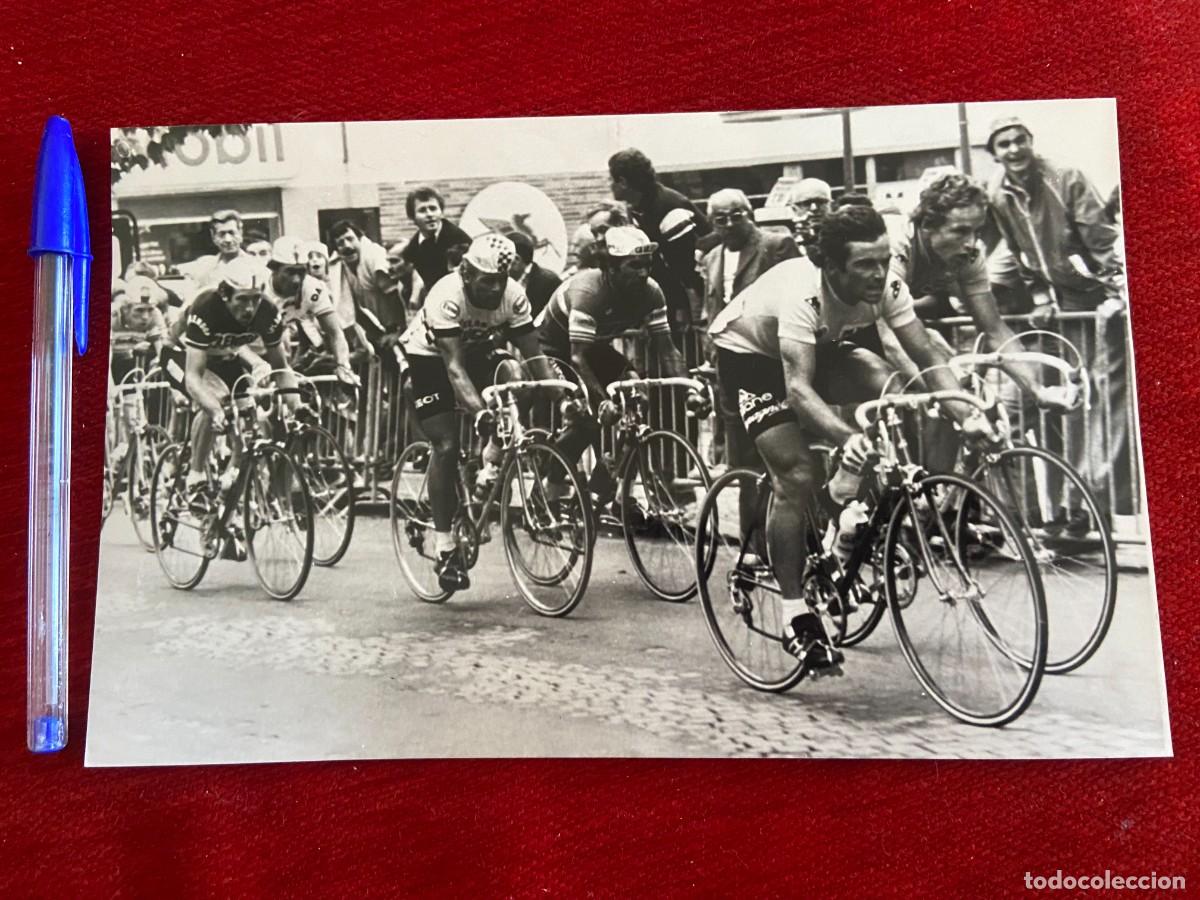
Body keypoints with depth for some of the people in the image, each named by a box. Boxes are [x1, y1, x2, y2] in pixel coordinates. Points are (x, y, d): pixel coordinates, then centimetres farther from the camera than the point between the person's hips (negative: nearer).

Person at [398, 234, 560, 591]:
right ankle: (444, 550, -5)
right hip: (427, 358, -4)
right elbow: (454, 366, -39)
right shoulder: (447, 295, -33)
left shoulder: (513, 295, -21)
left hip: (475, 350, 4)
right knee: (447, 446, -15)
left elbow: (533, 355, -20)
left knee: (511, 374, -29)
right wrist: (480, 414, -51)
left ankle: (491, 462, -9)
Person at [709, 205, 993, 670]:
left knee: (886, 386, -24)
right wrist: (847, 437, -60)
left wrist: (967, 415, -36)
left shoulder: (886, 286, -21)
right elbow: (798, 388, -45)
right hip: (747, 352, -5)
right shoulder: (803, 293, -37)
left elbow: (929, 356, -22)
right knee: (797, 477, -18)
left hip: (817, 347, 6)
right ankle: (795, 617, -6)